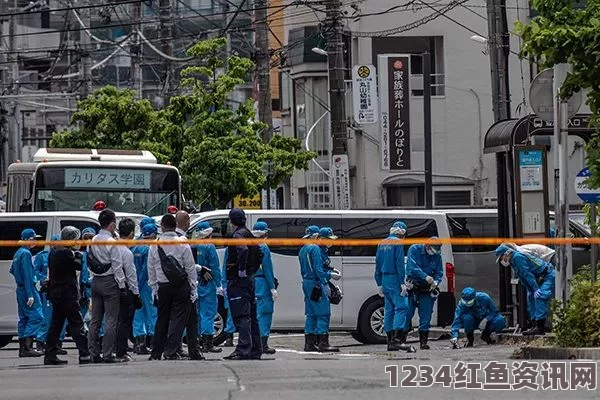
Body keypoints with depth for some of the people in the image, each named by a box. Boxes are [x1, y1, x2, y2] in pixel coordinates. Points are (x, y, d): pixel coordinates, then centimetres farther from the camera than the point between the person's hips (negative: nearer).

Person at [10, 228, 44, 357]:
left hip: (20, 289, 10)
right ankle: (28, 347, -19)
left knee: (24, 318, 11)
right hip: (28, 289, -10)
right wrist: (30, 295, -22)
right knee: (36, 317, -12)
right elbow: (27, 275, -20)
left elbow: (12, 271, 25)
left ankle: (22, 348, 12)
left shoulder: (18, 253, 15)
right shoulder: (26, 254, -14)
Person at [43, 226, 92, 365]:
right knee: (77, 324, -7)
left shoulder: (54, 251, 12)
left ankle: (50, 356, 11)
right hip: (67, 293, -9)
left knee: (56, 325, 11)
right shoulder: (66, 253, -17)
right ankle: (84, 355, -11)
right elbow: (79, 265, -15)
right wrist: (78, 252, -1)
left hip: (55, 292, 9)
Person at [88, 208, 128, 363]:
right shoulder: (112, 243, -13)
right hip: (110, 281, -7)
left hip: (95, 281, 7)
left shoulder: (93, 241, 7)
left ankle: (94, 353, 9)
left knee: (95, 320, 8)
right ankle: (108, 354, -7)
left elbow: (89, 263, 11)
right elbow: (117, 267, -12)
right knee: (111, 320, -4)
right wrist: (122, 286, -8)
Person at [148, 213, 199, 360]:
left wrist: (154, 288, 14)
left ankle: (156, 353, 15)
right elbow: (190, 267, -4)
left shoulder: (155, 245, 0)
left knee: (162, 319, 12)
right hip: (181, 286, -3)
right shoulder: (182, 243, -7)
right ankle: (171, 351, -8)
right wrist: (194, 288, 2)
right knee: (178, 318, 0)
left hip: (163, 286, 3)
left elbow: (151, 269, 5)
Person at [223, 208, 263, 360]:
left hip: (238, 280, -9)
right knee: (251, 316, 13)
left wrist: (241, 270, -24)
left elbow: (243, 250, -32)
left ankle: (243, 350, -18)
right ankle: (255, 350, 17)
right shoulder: (249, 235, 17)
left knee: (242, 316, -13)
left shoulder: (238, 235, -12)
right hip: (250, 279, 9)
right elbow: (258, 255, 26)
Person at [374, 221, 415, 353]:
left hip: (385, 280, 8)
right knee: (402, 306, -12)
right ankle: (397, 339, -25)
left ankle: (390, 342, 10)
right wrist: (402, 283, -17)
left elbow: (378, 265, 19)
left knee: (389, 309, 10)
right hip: (394, 279, -8)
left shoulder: (382, 244, 17)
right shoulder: (398, 243, -7)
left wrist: (379, 284, 21)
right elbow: (400, 264, -15)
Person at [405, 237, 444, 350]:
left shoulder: (437, 255, 3)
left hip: (426, 289, 4)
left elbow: (439, 272, 6)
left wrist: (436, 282, -17)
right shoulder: (414, 250, -10)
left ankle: (423, 342, 7)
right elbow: (413, 267, -22)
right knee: (407, 314, -6)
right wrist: (426, 277, -34)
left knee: (426, 316, 1)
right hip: (412, 288, -4)